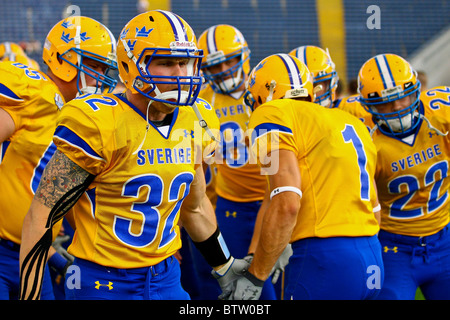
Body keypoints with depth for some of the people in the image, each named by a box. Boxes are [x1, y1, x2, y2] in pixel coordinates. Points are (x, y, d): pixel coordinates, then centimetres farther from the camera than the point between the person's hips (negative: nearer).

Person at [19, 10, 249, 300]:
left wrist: (225, 269, 28)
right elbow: (41, 217, -13)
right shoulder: (97, 125, -17)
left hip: (167, 278, 6)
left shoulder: (195, 122, 4)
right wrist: (29, 297, -15)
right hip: (103, 284, -6)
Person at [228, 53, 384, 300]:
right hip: (372, 263, 8)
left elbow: (286, 204, -15)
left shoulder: (273, 115, -3)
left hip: (326, 262, -8)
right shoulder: (350, 121, 21)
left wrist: (254, 277, -8)